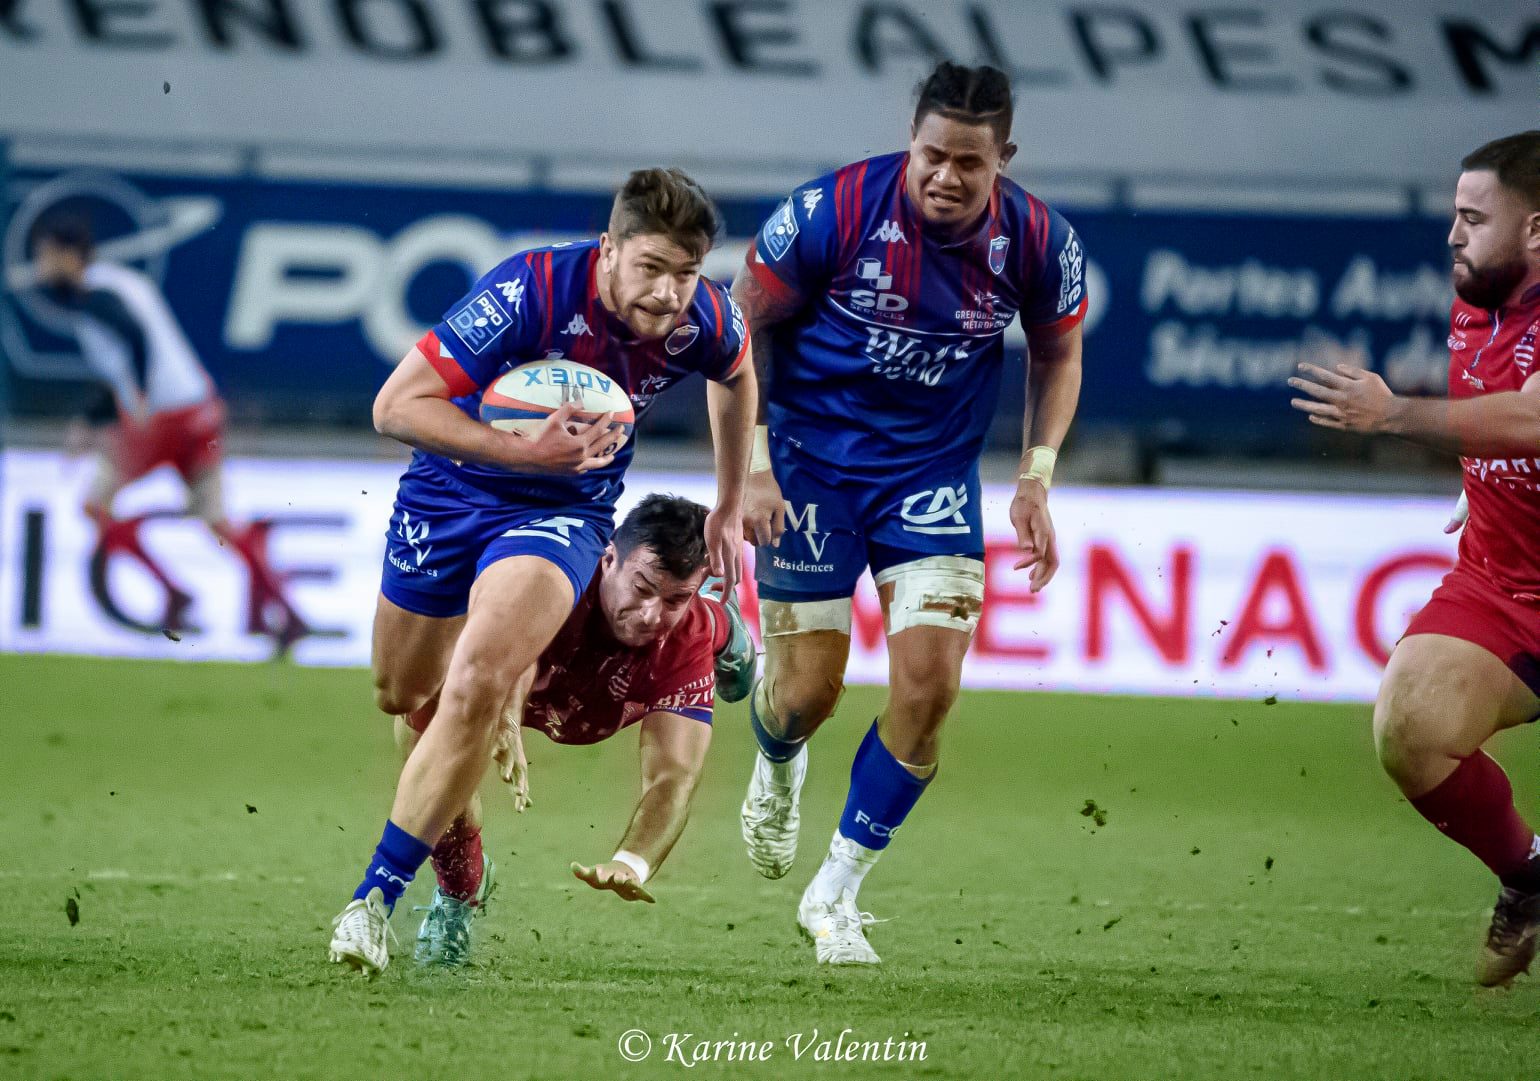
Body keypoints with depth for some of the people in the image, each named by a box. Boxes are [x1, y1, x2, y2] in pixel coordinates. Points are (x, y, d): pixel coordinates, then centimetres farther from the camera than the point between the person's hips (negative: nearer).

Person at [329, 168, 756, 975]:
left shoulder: (704, 323, -17)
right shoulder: (531, 291, -31)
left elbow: (736, 377, 11)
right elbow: (395, 406, -30)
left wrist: (729, 508, 16)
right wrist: (526, 451, -37)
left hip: (564, 511, 0)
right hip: (451, 490, 0)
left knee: (476, 689, -24)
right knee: (402, 695, 17)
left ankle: (376, 897, -16)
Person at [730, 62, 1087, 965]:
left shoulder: (1039, 240, -12)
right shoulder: (835, 210, -20)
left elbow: (1059, 354, 8)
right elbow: (745, 322, -7)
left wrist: (1035, 480, -2)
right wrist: (751, 467, -12)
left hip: (936, 474, 2)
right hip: (812, 463, -2)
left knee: (931, 681, -13)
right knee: (808, 690, 0)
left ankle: (836, 893, 5)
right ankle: (778, 770, 42)